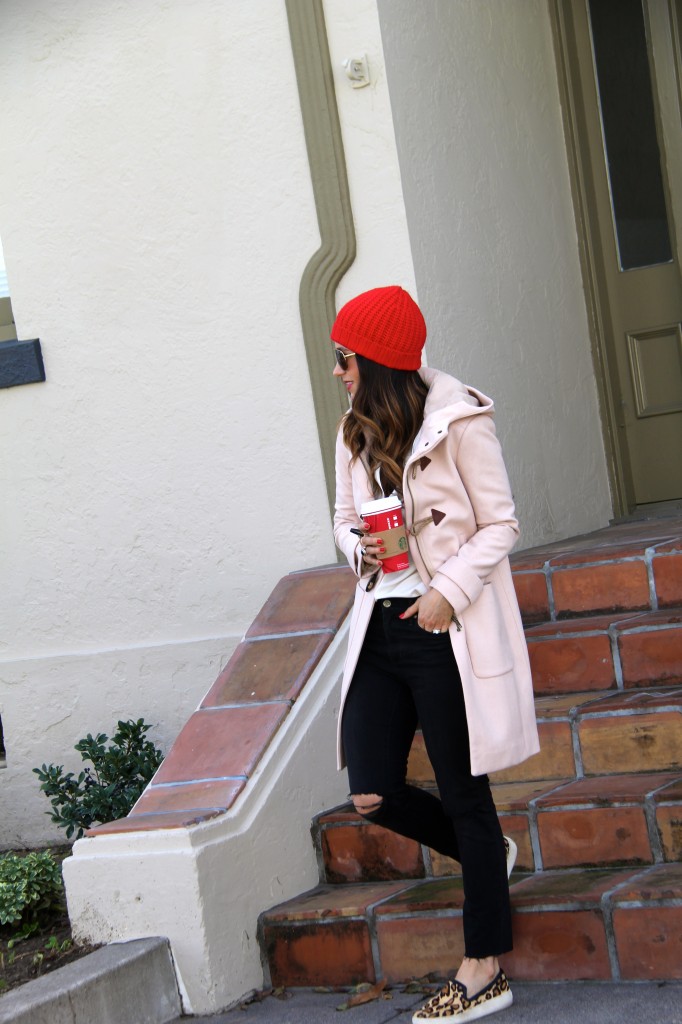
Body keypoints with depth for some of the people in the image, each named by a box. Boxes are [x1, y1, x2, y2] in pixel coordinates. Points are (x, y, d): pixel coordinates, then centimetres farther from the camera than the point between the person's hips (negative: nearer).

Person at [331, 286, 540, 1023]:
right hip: (380, 626, 6)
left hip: (446, 629, -6)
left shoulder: (459, 421, -10)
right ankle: (487, 855, 30)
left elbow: (500, 524, -7)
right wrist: (358, 547, -5)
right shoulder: (355, 434, 10)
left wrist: (447, 592, -19)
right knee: (373, 795, 0)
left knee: (464, 796, 2)